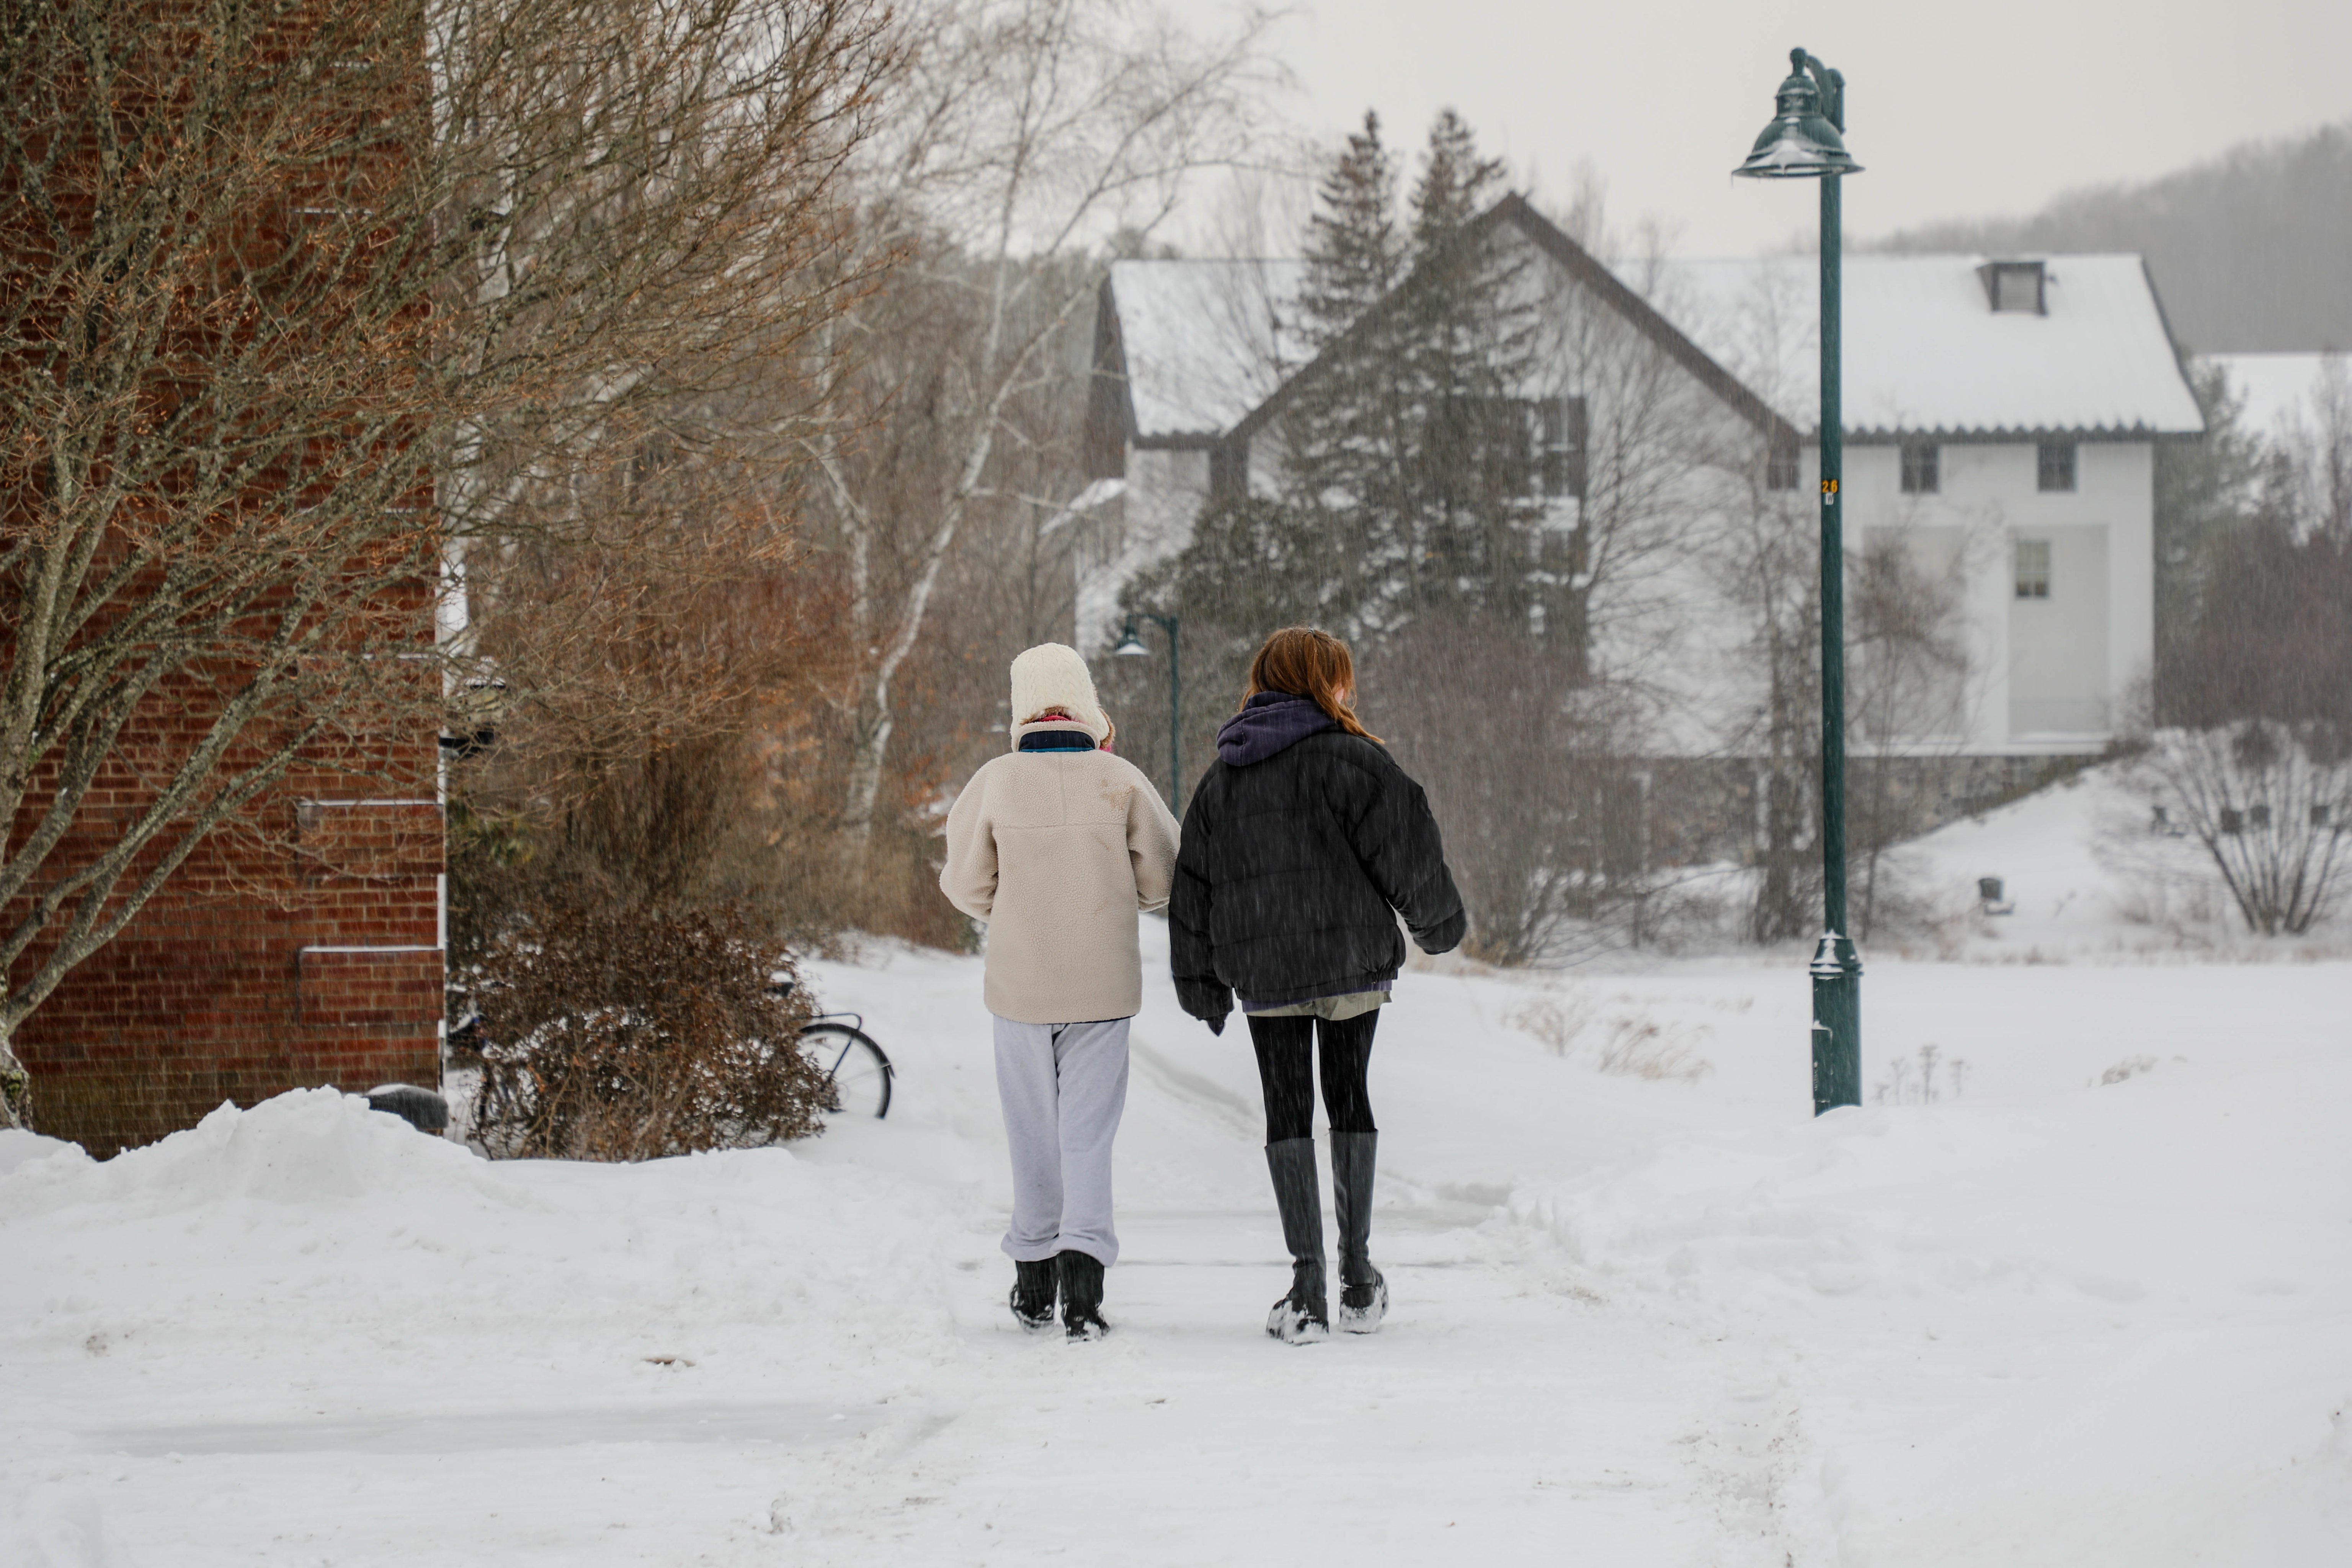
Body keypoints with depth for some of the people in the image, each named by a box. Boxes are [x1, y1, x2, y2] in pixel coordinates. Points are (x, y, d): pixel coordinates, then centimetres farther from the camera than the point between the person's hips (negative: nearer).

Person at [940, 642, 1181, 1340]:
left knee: (1033, 1131, 13)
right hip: (1103, 986, 0)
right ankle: (1082, 1262, -16)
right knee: (1088, 1131, 3)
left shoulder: (997, 781, -7)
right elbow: (1162, 877, 0)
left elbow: (966, 883, 0)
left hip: (1020, 982, 0)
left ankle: (1033, 1283, 21)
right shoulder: (1120, 780, -6)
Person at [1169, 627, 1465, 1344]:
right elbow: (1403, 848, -7)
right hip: (1353, 959, -2)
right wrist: (1439, 922, 10)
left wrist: (1201, 982, 18)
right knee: (1349, 1097, 12)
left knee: (1287, 1110, 3)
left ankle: (1308, 1289, -5)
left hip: (1261, 971, 2)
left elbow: (1194, 886, 12)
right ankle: (1358, 1275, 12)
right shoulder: (1349, 758, -6)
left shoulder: (1221, 778, 9)